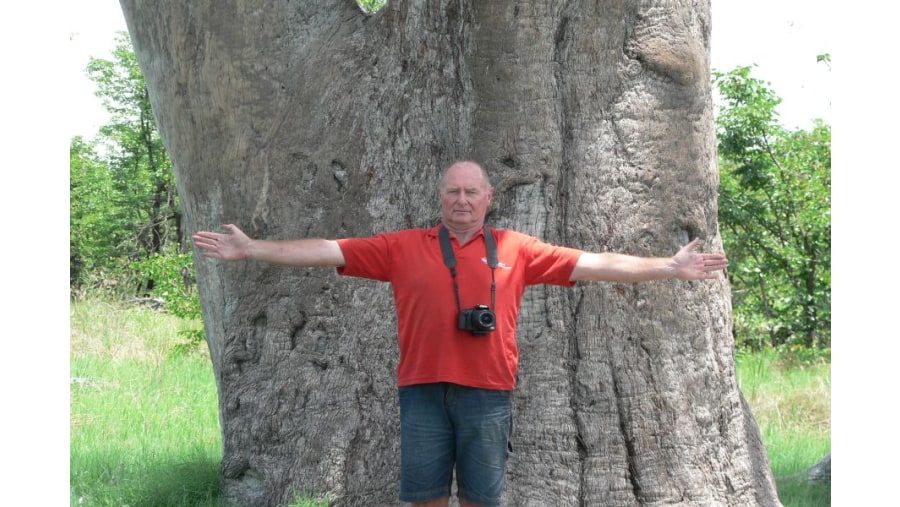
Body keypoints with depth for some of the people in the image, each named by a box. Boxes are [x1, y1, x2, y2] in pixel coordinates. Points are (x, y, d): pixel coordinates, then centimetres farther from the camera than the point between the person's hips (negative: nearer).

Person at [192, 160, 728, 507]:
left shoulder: (517, 250, 6)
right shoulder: (404, 247, 6)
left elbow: (594, 264, 6)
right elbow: (328, 251, 4)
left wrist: (670, 267, 2)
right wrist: (250, 249, 0)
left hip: (488, 392, 0)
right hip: (423, 391, 0)